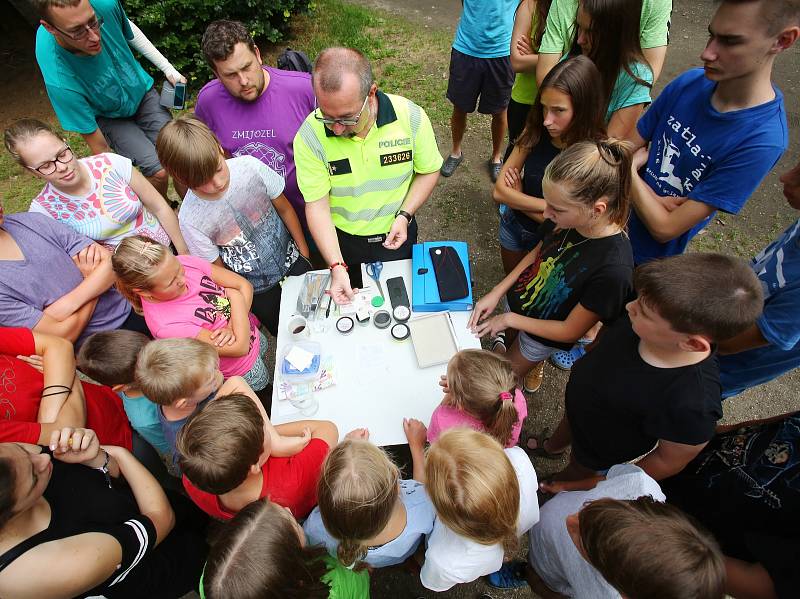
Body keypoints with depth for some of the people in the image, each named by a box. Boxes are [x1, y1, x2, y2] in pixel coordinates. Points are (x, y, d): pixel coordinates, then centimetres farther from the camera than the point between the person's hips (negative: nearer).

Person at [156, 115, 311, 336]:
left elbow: (284, 208, -5)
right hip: (256, 290, -2)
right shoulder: (190, 220, -25)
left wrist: (304, 252, 3)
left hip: (291, 261, 2)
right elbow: (218, 269, -10)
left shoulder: (249, 166, -22)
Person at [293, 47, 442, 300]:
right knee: (351, 309, 25)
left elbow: (428, 170, -6)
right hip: (342, 240, 0)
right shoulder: (310, 136, -24)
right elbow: (317, 204, -21)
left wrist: (404, 215, -20)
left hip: (397, 234, 1)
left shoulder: (410, 117, -21)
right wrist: (337, 267, -28)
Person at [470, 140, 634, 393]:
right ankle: (534, 367, 57)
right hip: (518, 301, 4)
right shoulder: (567, 217, -22)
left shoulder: (613, 270, -37)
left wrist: (509, 319, -18)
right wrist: (496, 293, -8)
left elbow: (570, 332, -24)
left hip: (543, 334, -4)